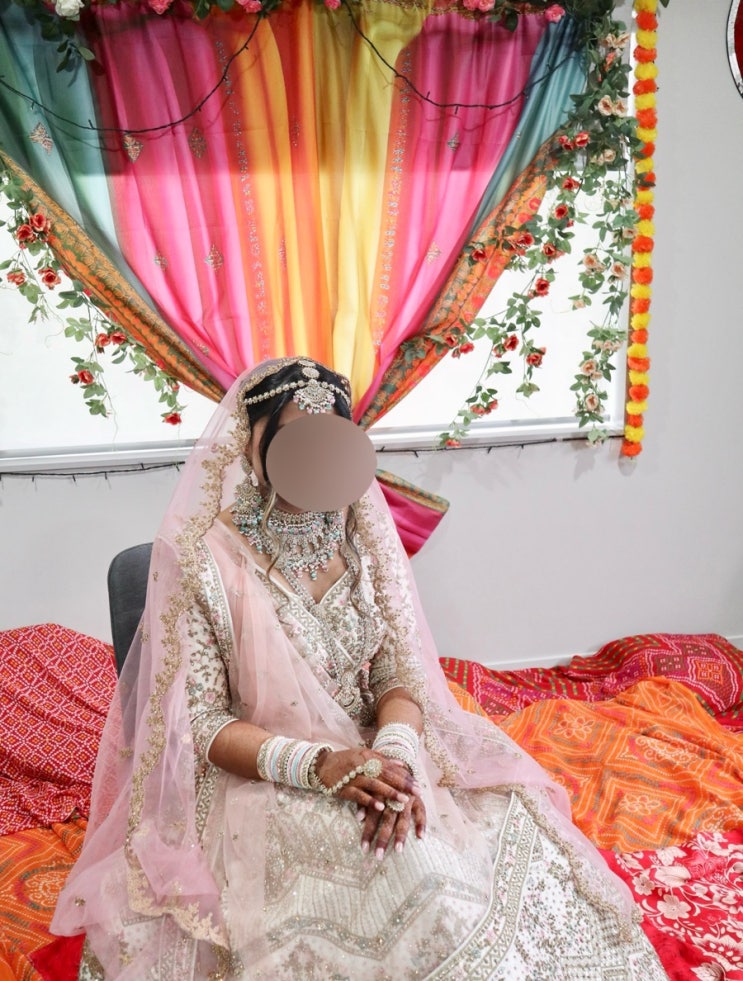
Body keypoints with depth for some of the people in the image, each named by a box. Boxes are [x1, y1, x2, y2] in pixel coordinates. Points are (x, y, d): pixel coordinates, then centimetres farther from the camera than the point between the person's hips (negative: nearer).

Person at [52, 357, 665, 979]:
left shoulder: (363, 534, 0)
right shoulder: (202, 558, -13)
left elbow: (401, 668, -2)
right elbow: (199, 722, -12)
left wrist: (395, 753, -23)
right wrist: (318, 765, -26)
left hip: (375, 749, 5)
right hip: (260, 776, -4)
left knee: (511, 820, -12)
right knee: (411, 867, -27)